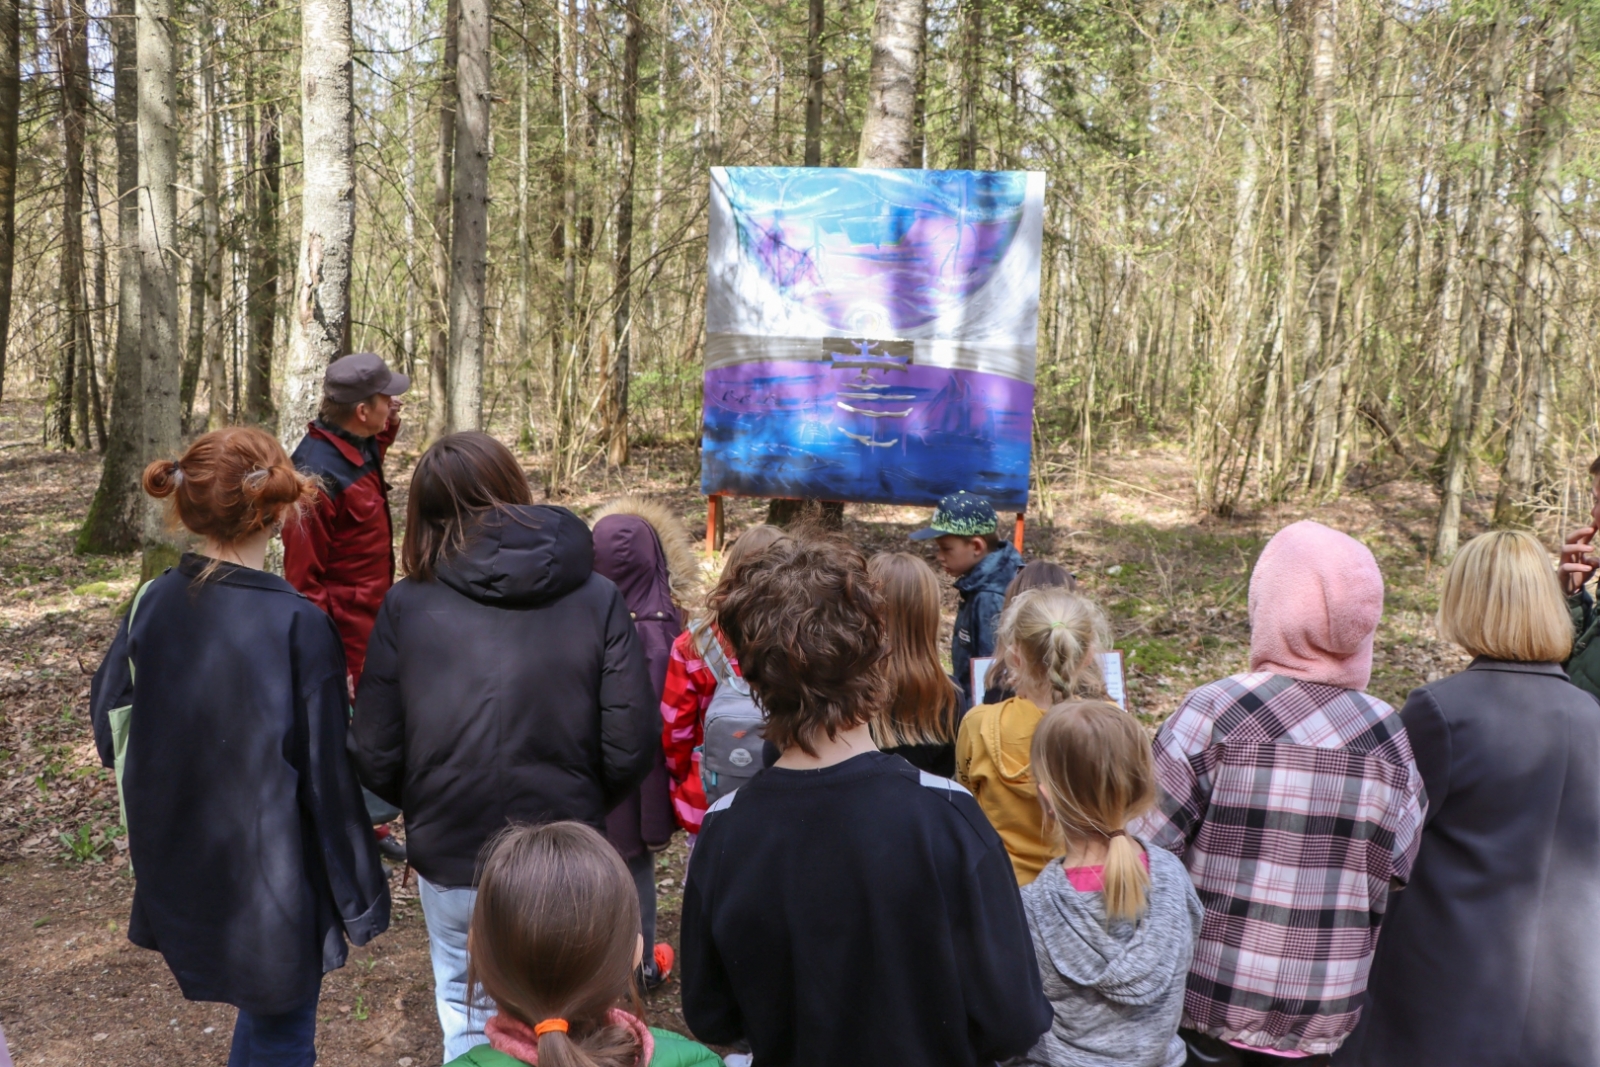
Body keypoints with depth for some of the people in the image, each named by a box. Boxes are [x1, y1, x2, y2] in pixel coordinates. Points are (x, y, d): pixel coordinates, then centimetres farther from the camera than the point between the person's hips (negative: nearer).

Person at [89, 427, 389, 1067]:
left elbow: (110, 731, 5)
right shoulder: (299, 625, -23)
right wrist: (360, 898, -7)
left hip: (177, 875, 6)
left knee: (266, 1015, 27)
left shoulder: (150, 605, -7)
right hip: (272, 883, -5)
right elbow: (328, 778, -18)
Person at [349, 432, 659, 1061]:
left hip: (448, 862, 1)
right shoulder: (597, 600, -9)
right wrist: (578, 809, 8)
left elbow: (375, 757, -7)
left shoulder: (405, 606, -8)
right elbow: (631, 751, -13)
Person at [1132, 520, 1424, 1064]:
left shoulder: (1214, 713, -17)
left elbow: (1144, 850, -14)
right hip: (1327, 1012, 3)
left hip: (1208, 994, -2)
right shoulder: (1390, 736, -7)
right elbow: (1399, 881, -1)